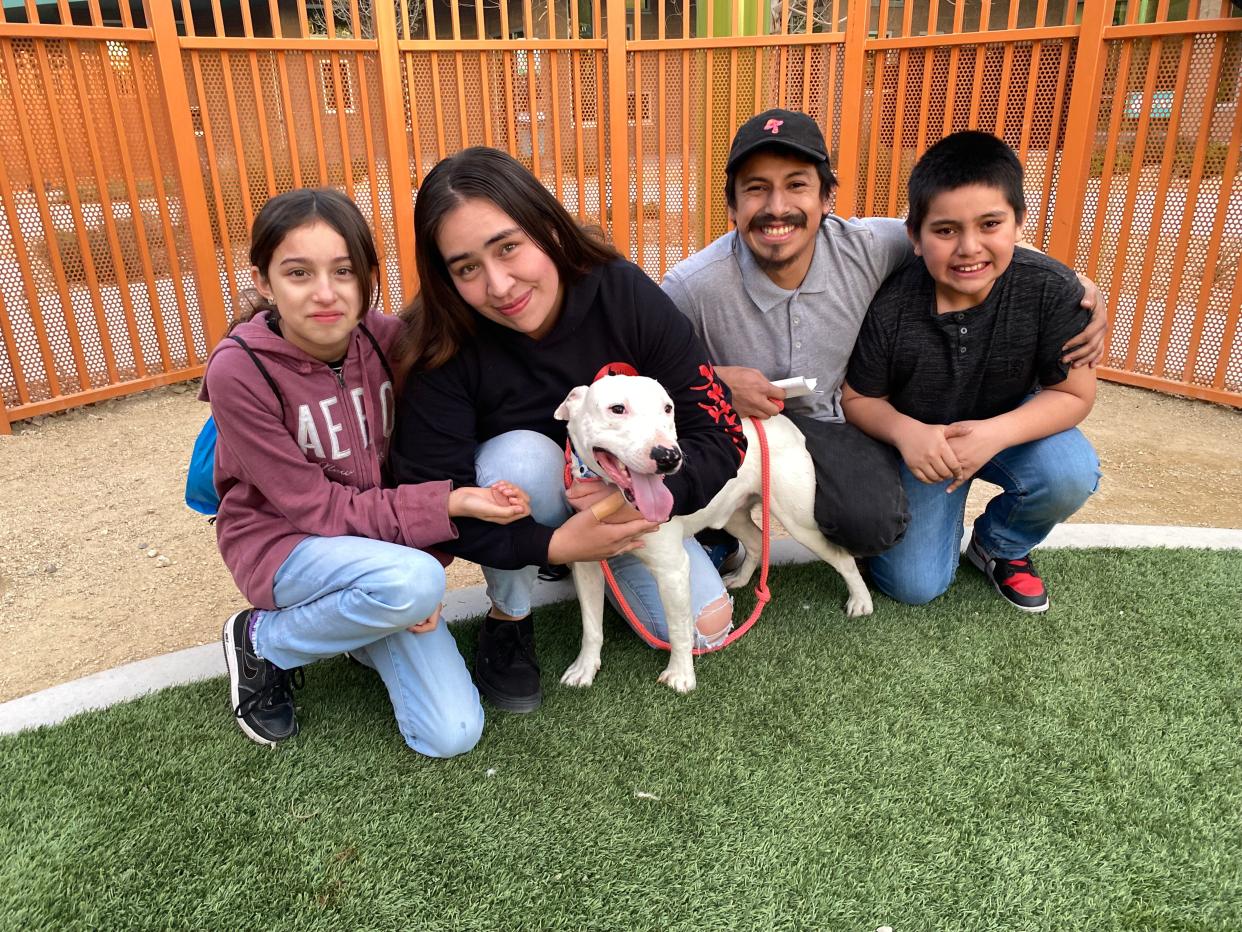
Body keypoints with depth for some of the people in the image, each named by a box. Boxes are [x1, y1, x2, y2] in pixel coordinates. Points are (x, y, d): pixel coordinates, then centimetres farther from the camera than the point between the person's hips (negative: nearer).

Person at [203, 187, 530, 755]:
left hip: (379, 542, 3)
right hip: (281, 543, -3)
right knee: (415, 582, -36)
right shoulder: (238, 371, -22)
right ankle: (261, 639, -6)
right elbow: (315, 507, -20)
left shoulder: (384, 336, -12)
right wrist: (447, 505, -29)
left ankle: (360, 629, 16)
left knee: (453, 736, -10)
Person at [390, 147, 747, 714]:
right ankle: (507, 618, -9)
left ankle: (594, 574, 17)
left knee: (705, 625, -13)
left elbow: (720, 438, -19)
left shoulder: (626, 295, -23)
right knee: (524, 454, -35)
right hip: (515, 514, -1)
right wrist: (555, 545, -35)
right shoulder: (446, 349, -26)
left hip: (626, 504, 2)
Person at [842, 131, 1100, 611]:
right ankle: (945, 506, 26)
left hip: (1010, 426, 1)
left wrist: (996, 433, -32)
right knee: (914, 585, -9)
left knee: (1070, 474, -31)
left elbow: (1075, 394, -15)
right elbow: (857, 399, -12)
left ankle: (998, 545, 4)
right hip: (919, 440, -1)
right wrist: (904, 432, -33)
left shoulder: (1051, 289, -24)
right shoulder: (888, 307, -26)